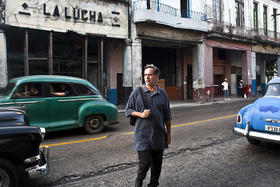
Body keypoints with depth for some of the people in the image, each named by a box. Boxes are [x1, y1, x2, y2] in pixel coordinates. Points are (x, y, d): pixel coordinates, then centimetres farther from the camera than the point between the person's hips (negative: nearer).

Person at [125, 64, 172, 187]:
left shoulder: (162, 94, 7)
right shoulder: (137, 92, -1)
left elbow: (167, 116, 12)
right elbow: (128, 110, 2)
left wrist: (169, 134, 11)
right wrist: (141, 114, -15)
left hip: (159, 135, 3)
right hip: (143, 135, -3)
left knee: (157, 164, 11)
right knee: (145, 162, -4)